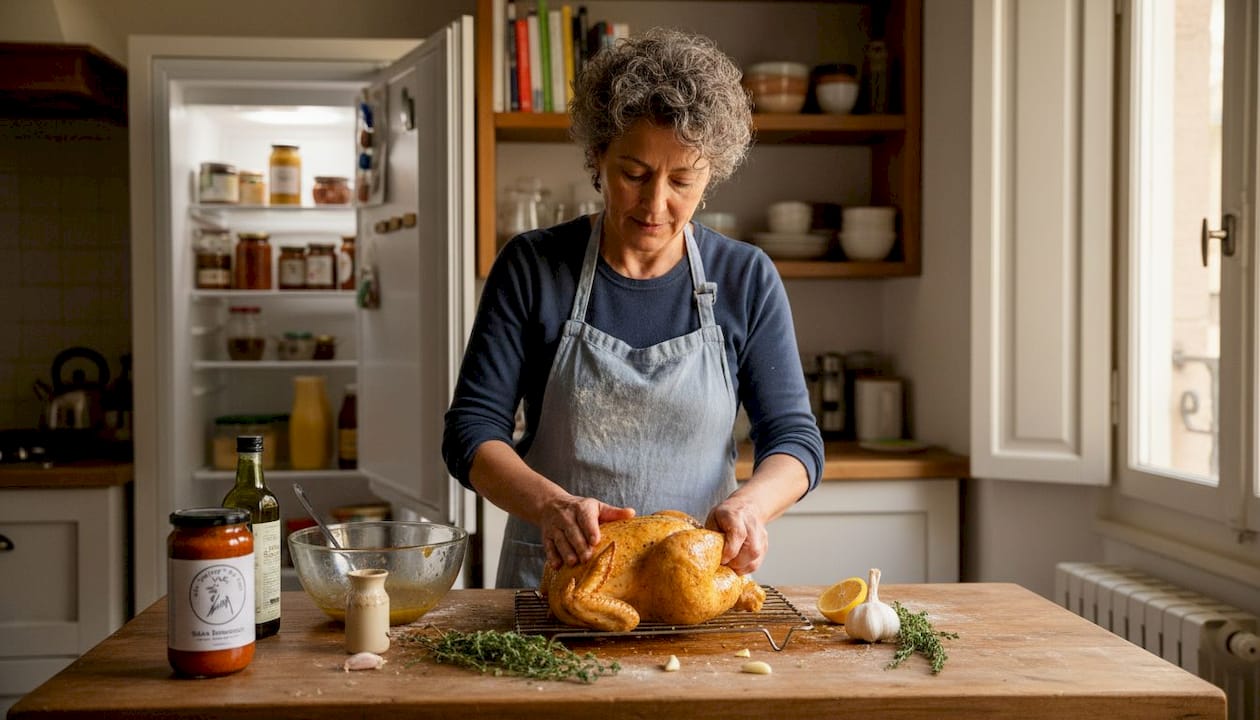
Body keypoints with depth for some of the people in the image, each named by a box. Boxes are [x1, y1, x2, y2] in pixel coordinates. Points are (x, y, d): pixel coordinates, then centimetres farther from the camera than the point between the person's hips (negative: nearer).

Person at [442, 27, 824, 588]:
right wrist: (550, 504, -23)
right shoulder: (531, 267, -2)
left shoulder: (747, 279, 1)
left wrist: (748, 503, -20)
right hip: (553, 579, 0)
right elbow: (471, 431, -4)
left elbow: (794, 437, 3)